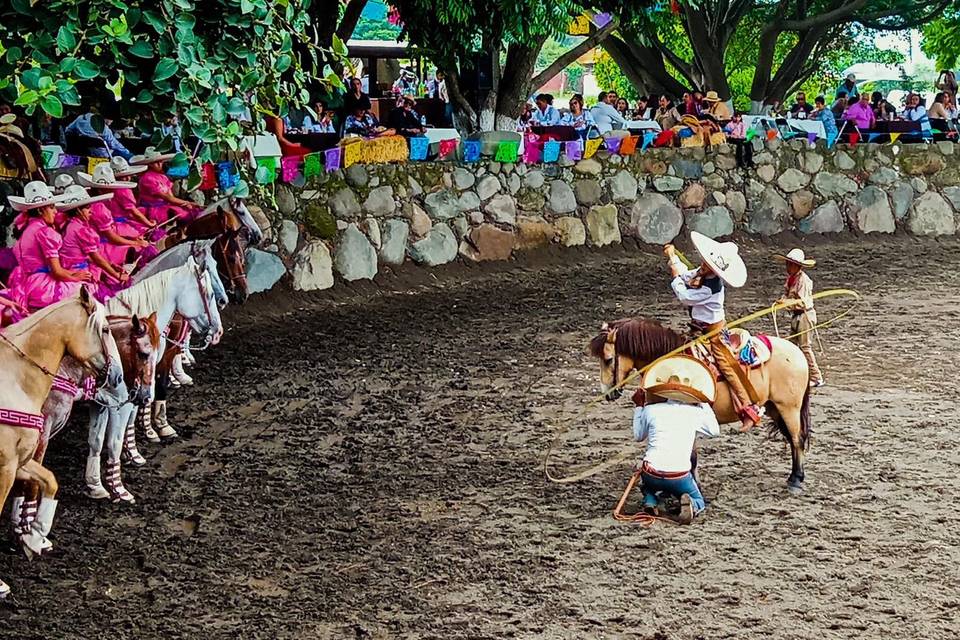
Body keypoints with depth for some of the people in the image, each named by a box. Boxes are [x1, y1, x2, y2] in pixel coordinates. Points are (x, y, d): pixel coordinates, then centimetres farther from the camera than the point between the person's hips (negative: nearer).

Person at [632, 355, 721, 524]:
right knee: (699, 503, 24)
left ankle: (650, 500, 5)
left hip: (652, 475, 2)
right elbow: (715, 431, 19)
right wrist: (704, 405, 26)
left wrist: (639, 406, 27)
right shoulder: (695, 413, 1)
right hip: (679, 476, -1)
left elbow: (638, 436, 19)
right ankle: (689, 504, -12)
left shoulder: (651, 410, 2)